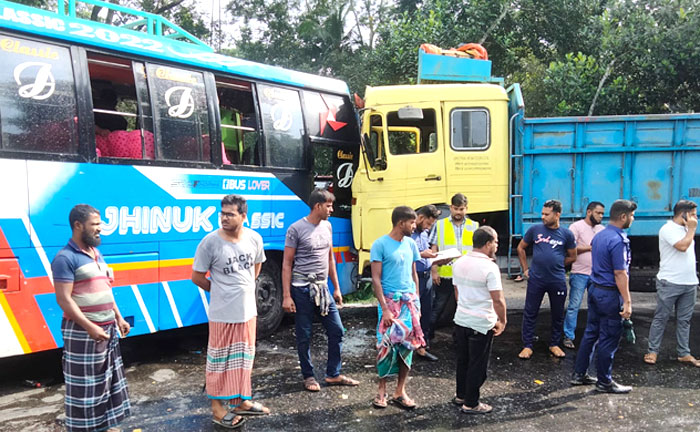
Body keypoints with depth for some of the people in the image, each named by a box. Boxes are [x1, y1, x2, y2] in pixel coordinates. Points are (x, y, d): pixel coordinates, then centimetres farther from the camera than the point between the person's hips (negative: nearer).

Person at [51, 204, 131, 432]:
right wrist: (90, 327, -25)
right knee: (84, 384, 1)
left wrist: (118, 319, 15)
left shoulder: (96, 254, 13)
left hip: (107, 329, 9)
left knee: (109, 380, 18)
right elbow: (64, 299, -20)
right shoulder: (65, 258, -14)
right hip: (83, 332, -9)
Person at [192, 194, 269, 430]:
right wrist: (222, 292, 3)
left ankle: (241, 401, 33)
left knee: (243, 359, 17)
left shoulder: (254, 239, -3)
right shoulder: (210, 242, -16)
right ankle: (217, 407, 21)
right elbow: (197, 277, -6)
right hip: (222, 314, -5)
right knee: (220, 360, 6)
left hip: (247, 311, 5)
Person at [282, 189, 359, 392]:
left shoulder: (327, 226, 8)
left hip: (323, 288, 6)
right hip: (302, 290, -6)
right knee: (304, 336, 5)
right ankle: (308, 377, 21)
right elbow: (287, 264, -9)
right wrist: (286, 296, -13)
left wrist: (336, 288, 15)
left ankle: (333, 375, 21)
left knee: (337, 331, 7)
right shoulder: (296, 229, -11)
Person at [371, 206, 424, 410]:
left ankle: (400, 391, 15)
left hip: (410, 301, 6)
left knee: (407, 345, 5)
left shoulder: (410, 244, 9)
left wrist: (417, 302, 12)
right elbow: (376, 279, -11)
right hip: (390, 301, -5)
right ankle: (382, 390, 14)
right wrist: (384, 308, -16)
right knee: (386, 346, -3)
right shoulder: (380, 244, -9)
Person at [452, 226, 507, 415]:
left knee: (463, 360, 20)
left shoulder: (459, 263, 3)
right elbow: (498, 300, -20)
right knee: (478, 364, 6)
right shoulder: (490, 268, -20)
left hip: (461, 319, 7)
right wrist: (502, 322, -7)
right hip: (482, 324, -7)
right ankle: (471, 403, 15)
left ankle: (461, 395, 33)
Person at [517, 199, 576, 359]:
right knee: (530, 313, 4)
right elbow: (521, 248, 8)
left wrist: (556, 265, 6)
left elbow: (572, 256, 10)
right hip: (536, 280, 0)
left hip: (558, 281, 1)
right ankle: (527, 346, 15)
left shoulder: (566, 234, -3)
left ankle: (554, 344, 30)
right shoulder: (535, 229, -3)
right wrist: (525, 269, 5)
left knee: (558, 315, 12)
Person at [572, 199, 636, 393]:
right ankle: (604, 382, 14)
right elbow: (620, 274, -21)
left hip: (594, 289, 9)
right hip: (610, 294, -9)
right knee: (609, 339, 3)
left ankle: (579, 374, 22)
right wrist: (627, 301, -18)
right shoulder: (618, 241, -19)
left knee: (590, 333, 15)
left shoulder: (599, 236, 10)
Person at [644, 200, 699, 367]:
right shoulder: (668, 229, -10)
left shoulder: (686, 229, 15)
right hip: (670, 283, -7)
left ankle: (684, 353, 16)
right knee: (660, 319, 0)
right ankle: (652, 351, 7)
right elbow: (682, 246, -22)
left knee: (684, 320, 10)